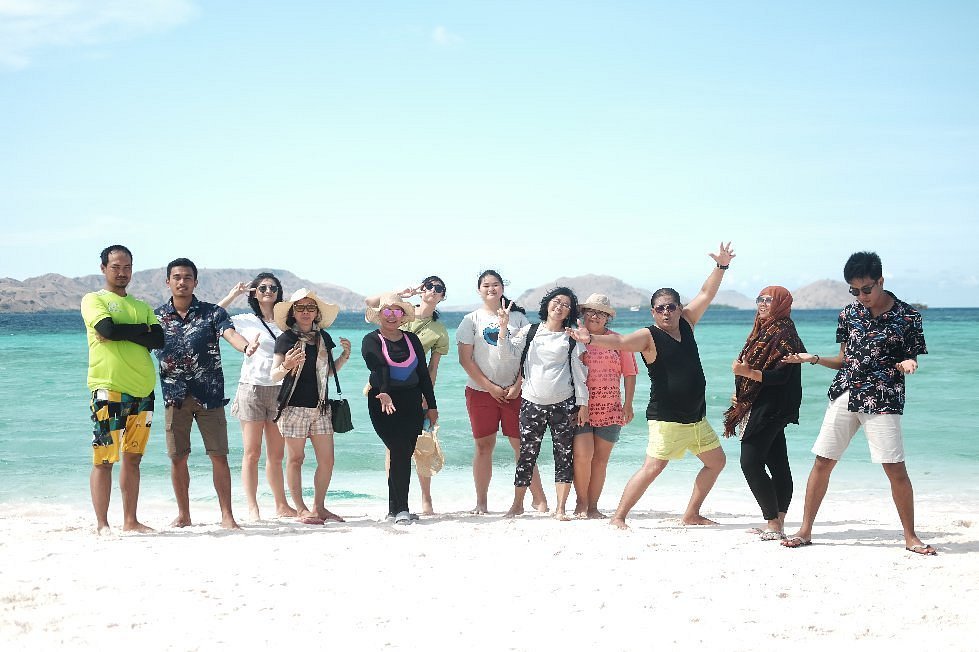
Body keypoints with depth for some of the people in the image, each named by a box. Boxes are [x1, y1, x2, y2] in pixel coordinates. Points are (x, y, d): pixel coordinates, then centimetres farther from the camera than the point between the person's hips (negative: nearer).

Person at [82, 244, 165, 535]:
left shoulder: (142, 307, 19)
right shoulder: (93, 300, 5)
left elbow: (159, 340, 2)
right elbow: (108, 329, -14)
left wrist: (119, 331, -7)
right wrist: (143, 329, -1)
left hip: (142, 390, 5)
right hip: (108, 388, -5)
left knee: (133, 458, 9)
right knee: (104, 459, -5)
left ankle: (131, 521, 15)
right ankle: (102, 524, 0)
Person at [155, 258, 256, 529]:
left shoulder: (213, 313, -1)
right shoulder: (157, 316, 7)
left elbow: (230, 333, -18)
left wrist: (246, 346, -38)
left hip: (209, 395, -2)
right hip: (175, 397, 2)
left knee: (219, 456, -3)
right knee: (177, 457, 6)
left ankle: (227, 515, 4)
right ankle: (183, 515, 19)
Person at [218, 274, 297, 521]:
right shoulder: (245, 321, 7)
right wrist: (233, 295, -2)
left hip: (279, 389, 3)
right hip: (252, 388, -3)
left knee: (276, 454, 7)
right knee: (251, 453, -3)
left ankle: (282, 505, 13)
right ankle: (253, 508, -1)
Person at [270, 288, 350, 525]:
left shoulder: (323, 338, 12)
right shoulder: (285, 339, -2)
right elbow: (274, 375, -4)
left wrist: (345, 355, 6)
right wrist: (286, 366, -24)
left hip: (320, 406, 5)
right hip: (294, 405, -5)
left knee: (327, 459, 2)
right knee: (295, 458, 0)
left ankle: (319, 507, 15)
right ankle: (301, 509, 8)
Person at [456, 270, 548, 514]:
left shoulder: (517, 317, 7)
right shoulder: (472, 320, 5)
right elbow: (465, 359, -1)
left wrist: (517, 386, -6)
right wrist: (490, 387, -8)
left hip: (513, 391, 0)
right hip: (481, 391, 0)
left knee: (522, 444, -1)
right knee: (484, 445, 1)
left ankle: (538, 498, 6)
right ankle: (481, 502, 9)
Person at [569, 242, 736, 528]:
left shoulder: (686, 323, 7)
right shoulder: (649, 336, -12)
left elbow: (706, 294, 12)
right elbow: (619, 341, -28)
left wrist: (721, 266, 5)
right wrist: (592, 339, -46)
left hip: (696, 417, 8)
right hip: (666, 419, -8)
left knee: (716, 462, 16)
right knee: (652, 467, -16)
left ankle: (691, 514, 25)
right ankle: (618, 516, -9)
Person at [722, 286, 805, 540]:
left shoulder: (783, 333, -12)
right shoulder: (762, 331, 17)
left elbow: (781, 375, -20)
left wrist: (748, 372, -29)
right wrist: (740, 395, 18)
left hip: (770, 410, -10)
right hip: (758, 409, 10)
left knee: (750, 462, -13)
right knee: (778, 464, 9)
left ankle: (774, 523, -10)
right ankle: (777, 522, 12)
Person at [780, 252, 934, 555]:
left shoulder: (907, 316, -2)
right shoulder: (849, 313, 7)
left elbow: (910, 360, 4)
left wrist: (908, 364, -18)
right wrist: (814, 359, 0)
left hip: (882, 401, -3)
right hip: (844, 396, 3)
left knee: (896, 470, -6)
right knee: (822, 462, 2)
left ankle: (910, 537, 10)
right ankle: (805, 531, 12)